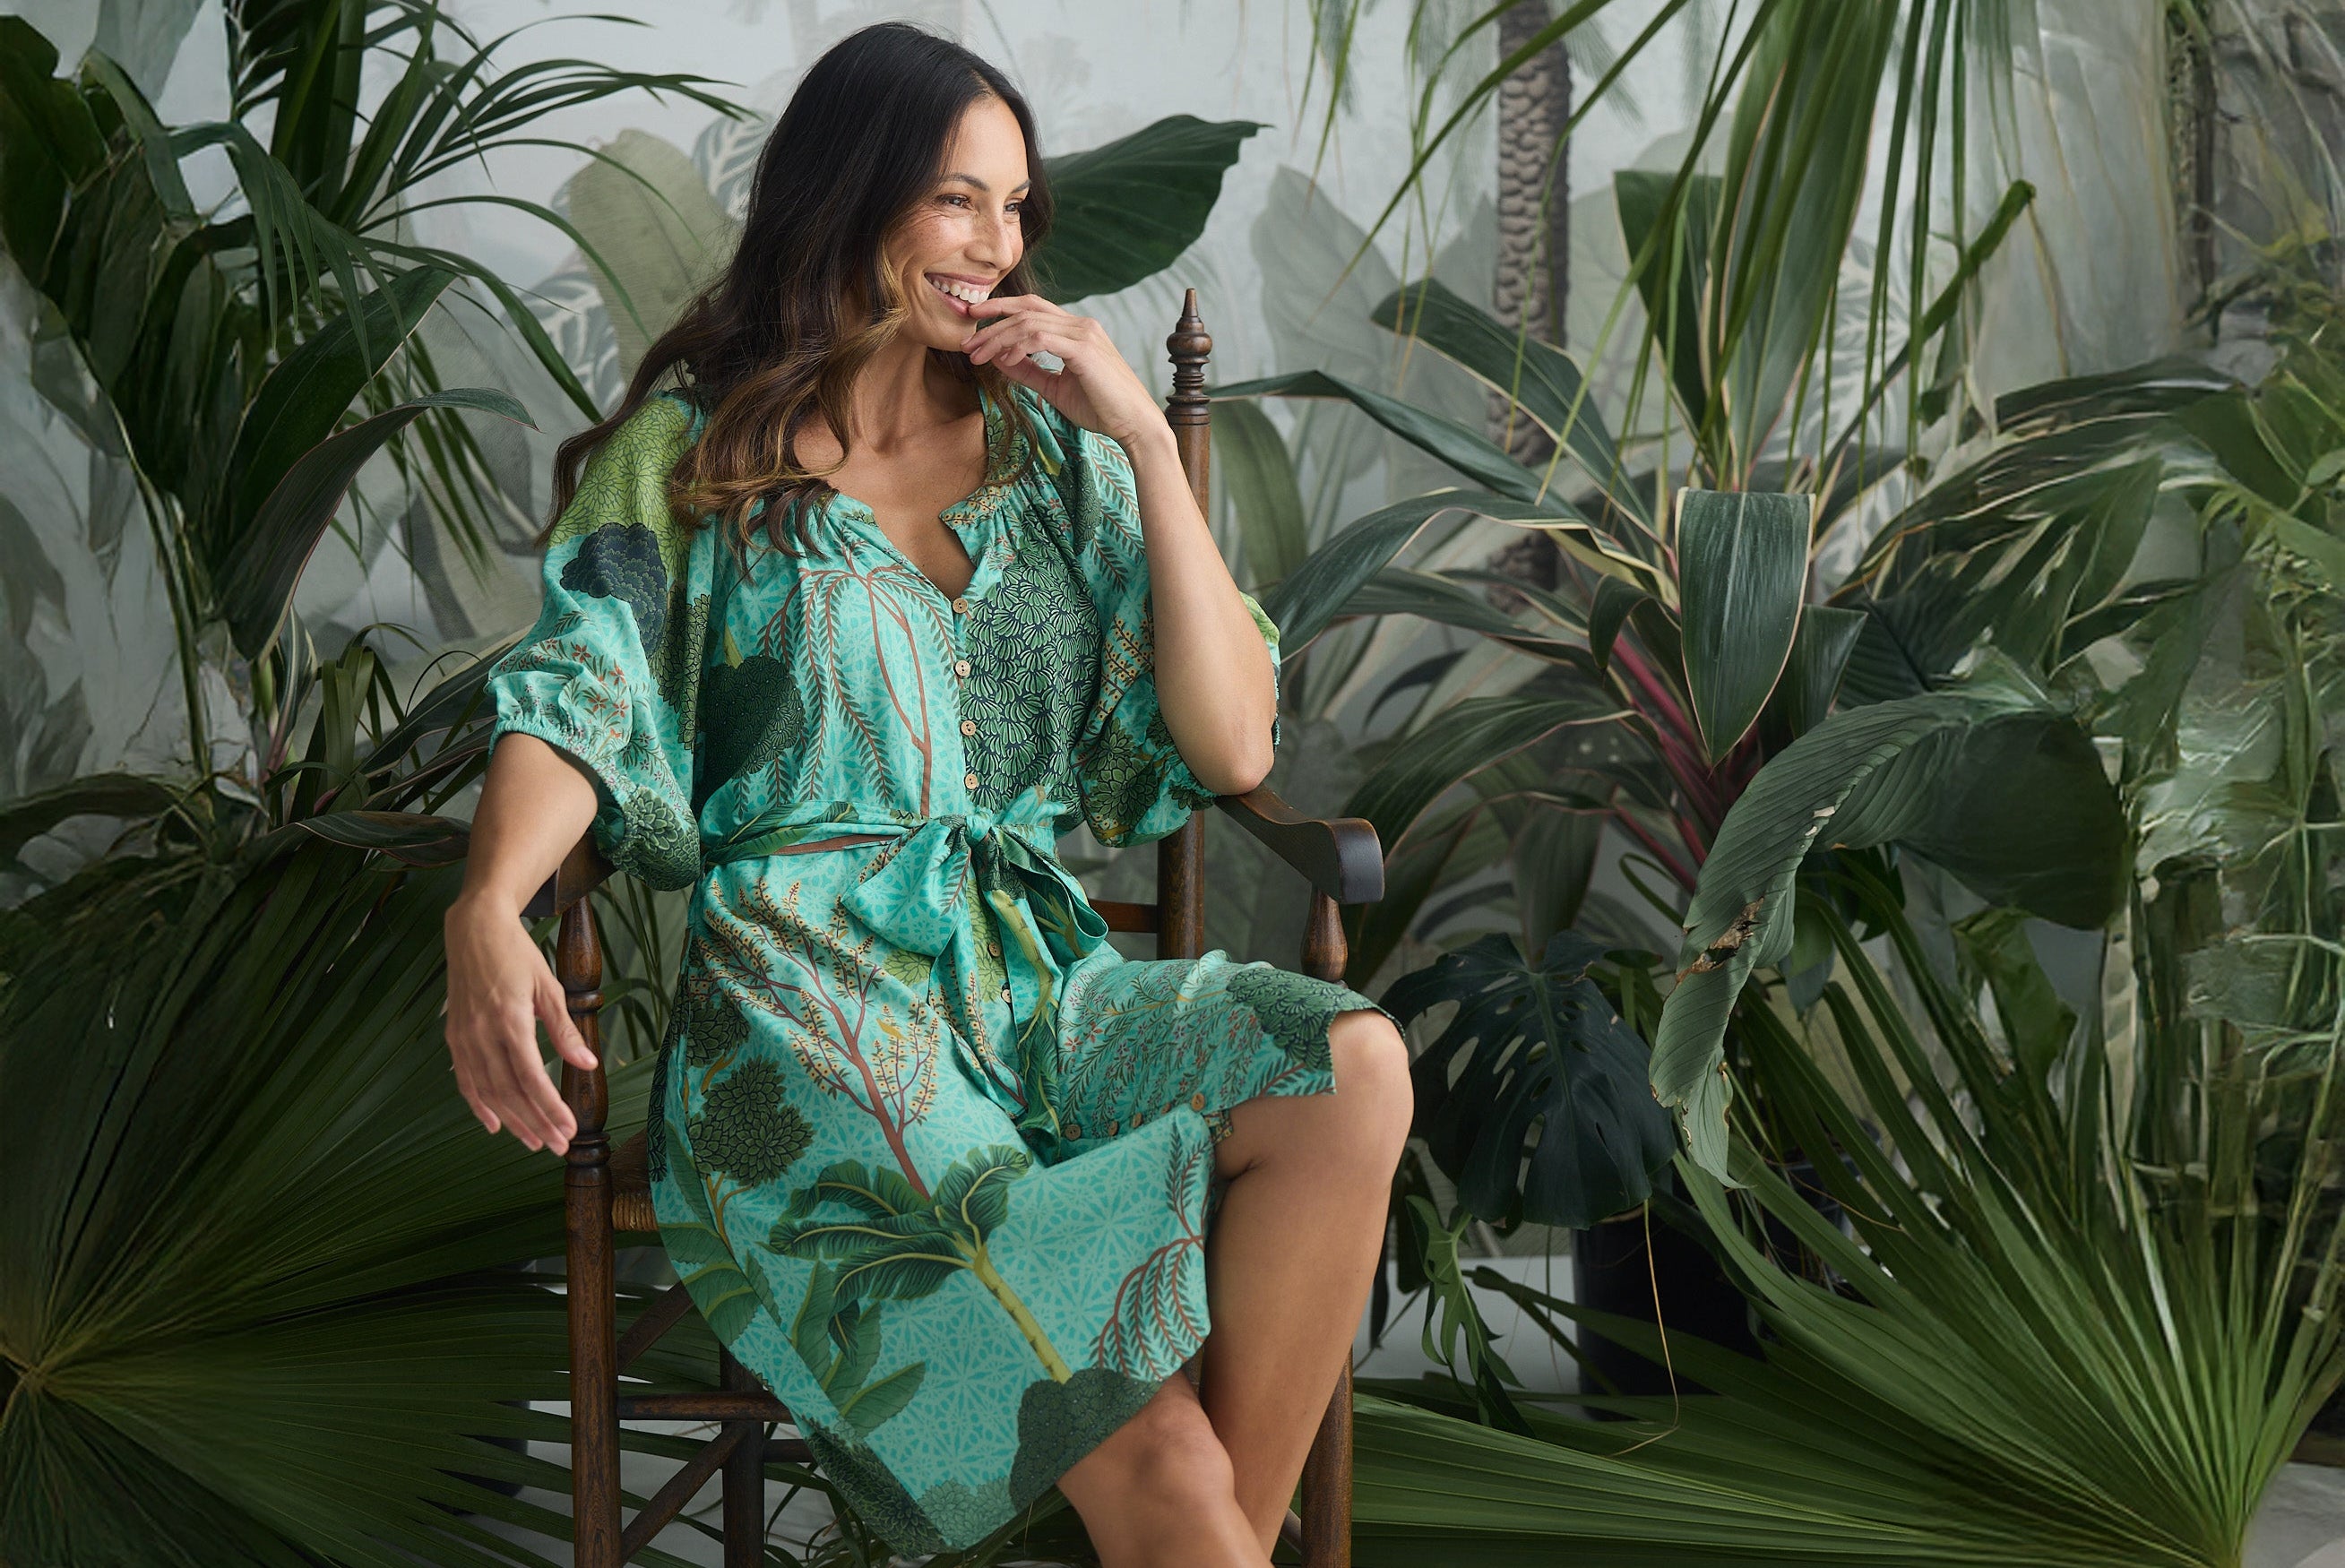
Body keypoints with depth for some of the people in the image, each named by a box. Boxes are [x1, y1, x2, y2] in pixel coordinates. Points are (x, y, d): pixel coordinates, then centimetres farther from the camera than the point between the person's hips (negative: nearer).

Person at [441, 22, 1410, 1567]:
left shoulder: (1052, 444, 16)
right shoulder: (691, 451, 8)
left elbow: (1233, 748, 7)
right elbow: (576, 706, -6)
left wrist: (1146, 442, 1)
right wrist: (487, 907, -28)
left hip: (1033, 974, 4)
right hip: (810, 997, -4)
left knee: (1349, 1068, -29)